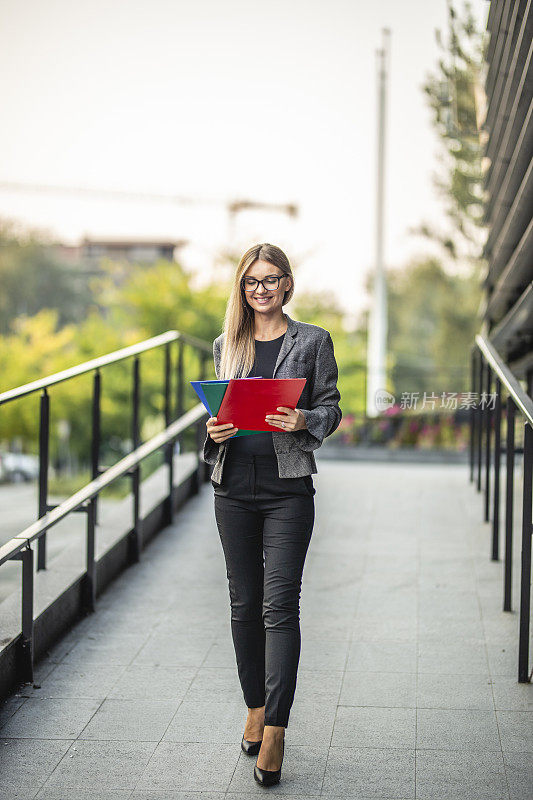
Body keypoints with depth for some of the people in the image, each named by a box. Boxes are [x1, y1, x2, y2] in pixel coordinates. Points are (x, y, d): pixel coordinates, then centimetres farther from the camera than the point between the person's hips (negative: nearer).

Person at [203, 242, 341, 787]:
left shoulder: (312, 341, 3)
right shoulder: (225, 346, 11)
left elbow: (330, 408, 3)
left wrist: (304, 421, -18)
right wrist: (214, 431, -6)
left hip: (288, 489, -3)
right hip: (234, 487, 4)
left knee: (280, 605, -8)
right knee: (244, 604, 10)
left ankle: (275, 732, -7)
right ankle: (256, 708, 26)